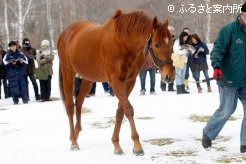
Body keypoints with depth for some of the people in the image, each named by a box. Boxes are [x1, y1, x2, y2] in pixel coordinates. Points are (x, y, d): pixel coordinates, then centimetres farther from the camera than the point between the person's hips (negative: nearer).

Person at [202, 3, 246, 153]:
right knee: (226, 110, -2)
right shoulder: (229, 30, -13)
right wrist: (217, 66, -33)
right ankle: (208, 134, 21)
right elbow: (217, 49, -17)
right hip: (228, 80, -5)